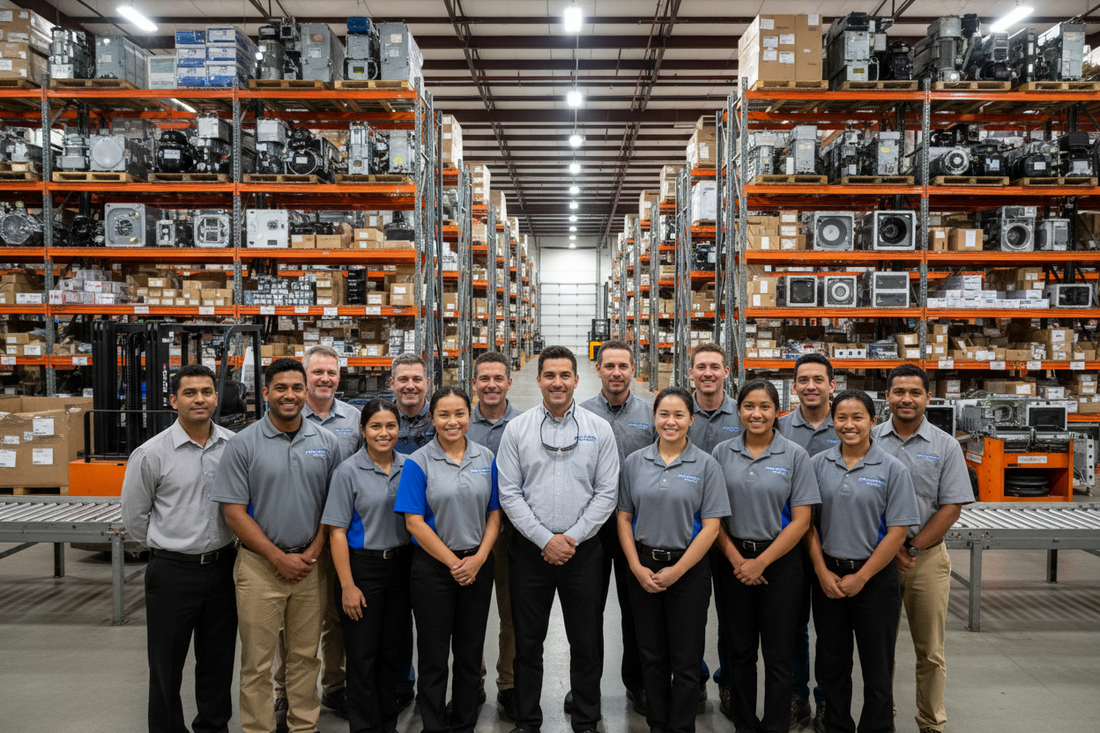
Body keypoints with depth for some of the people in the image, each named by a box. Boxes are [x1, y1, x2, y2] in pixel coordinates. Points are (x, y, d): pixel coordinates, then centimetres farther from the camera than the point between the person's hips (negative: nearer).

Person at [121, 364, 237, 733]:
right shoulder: (151, 454, -10)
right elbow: (135, 518, 1)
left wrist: (220, 545, 9)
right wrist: (173, 548, 7)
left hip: (223, 565, 3)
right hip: (173, 572, -3)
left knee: (218, 660, 16)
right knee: (167, 664, 11)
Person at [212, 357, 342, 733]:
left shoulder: (327, 443, 3)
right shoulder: (243, 444, -5)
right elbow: (234, 512, -7)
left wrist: (312, 553, -5)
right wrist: (279, 558, -10)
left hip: (311, 565, 3)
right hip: (260, 566, -2)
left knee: (305, 656, 13)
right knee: (257, 662, 6)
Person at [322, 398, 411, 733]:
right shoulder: (349, 471, -9)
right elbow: (337, 531, -10)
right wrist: (347, 586, -13)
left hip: (400, 566, 4)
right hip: (363, 566, -4)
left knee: (392, 650, 13)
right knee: (363, 654, 4)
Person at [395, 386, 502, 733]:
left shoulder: (486, 458, 3)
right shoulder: (419, 462, -7)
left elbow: (495, 513, 5)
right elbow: (414, 522, -10)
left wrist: (479, 558, -8)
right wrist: (453, 562, -11)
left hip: (478, 565, 3)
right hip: (433, 566, -3)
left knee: (470, 651, 12)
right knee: (434, 653, 6)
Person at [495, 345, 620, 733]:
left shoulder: (599, 429, 0)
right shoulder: (517, 429, 0)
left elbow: (607, 492, -2)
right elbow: (509, 493, -3)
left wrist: (572, 538, -10)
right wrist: (545, 540, -10)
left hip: (583, 551, 0)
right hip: (530, 551, 0)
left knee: (585, 643, 10)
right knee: (528, 643, 11)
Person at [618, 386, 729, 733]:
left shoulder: (706, 465, -5)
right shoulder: (635, 462, 2)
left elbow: (711, 526, -8)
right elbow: (624, 517, 4)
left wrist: (675, 571, -11)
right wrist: (637, 567, -6)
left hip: (688, 569, -2)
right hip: (644, 569, 2)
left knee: (685, 659, 7)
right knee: (652, 655, 13)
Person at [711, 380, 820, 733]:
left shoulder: (794, 456, -4)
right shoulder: (722, 453, 1)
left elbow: (801, 520, -6)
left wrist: (760, 562, -10)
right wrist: (736, 559, -8)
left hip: (779, 560, -2)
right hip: (733, 561, 2)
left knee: (777, 654, 4)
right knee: (740, 651, 12)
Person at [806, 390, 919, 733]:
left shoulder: (892, 469, -7)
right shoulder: (818, 464, 1)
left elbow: (897, 531, -9)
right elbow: (808, 522, 3)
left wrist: (861, 577, -10)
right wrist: (822, 572, -5)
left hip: (874, 578, -2)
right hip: (828, 576, 3)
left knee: (877, 666, 8)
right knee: (831, 663, 13)